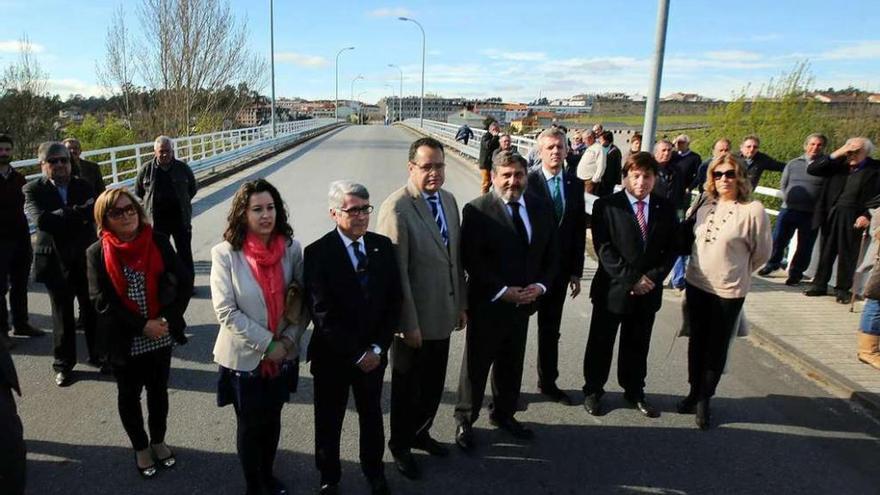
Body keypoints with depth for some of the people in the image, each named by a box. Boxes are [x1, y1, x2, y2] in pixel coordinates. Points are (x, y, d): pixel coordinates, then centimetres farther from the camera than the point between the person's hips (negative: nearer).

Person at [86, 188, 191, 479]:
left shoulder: (158, 242, -5)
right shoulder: (97, 253, -8)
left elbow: (183, 282, -6)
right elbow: (101, 301, -12)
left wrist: (167, 319, -15)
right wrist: (142, 325, -18)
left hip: (161, 336, 1)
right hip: (125, 341, -1)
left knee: (158, 390, 18)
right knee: (129, 395, 17)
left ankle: (158, 440, 40)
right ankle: (140, 447, 38)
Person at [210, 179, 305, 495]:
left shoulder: (292, 249, -7)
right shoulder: (225, 254, -15)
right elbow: (225, 310, -16)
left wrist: (288, 340, -11)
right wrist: (267, 344, -17)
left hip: (283, 355, 3)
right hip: (245, 357, -3)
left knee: (272, 419, 21)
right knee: (249, 425, 15)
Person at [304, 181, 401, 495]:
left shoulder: (383, 246, -4)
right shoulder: (317, 253, -15)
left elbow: (394, 300, -2)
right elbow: (323, 313, -17)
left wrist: (377, 348, -9)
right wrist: (356, 354, -16)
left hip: (374, 354, 3)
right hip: (333, 355, -3)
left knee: (372, 416, 21)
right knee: (329, 421, 16)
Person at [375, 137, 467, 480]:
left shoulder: (449, 200, 3)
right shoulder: (397, 208, -20)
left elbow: (456, 256, 9)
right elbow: (395, 271, -20)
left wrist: (461, 303, 10)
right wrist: (408, 323, -18)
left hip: (442, 315, 7)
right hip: (414, 320, -6)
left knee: (434, 383, 22)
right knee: (407, 387, 15)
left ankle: (420, 432, 46)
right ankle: (400, 445, 38)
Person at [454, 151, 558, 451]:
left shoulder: (541, 211, 4)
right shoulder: (477, 210, -13)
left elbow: (551, 256, 8)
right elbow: (470, 260, -17)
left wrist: (540, 285, -8)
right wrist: (502, 291, -20)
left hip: (524, 302, 5)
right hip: (487, 304, -5)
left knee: (512, 364, 20)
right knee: (477, 364, 9)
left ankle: (504, 414, 41)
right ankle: (464, 420, 28)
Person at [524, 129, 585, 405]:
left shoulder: (576, 185, 2)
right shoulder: (527, 182, -12)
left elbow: (579, 231, 4)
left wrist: (576, 272, 3)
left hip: (559, 268, 4)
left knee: (551, 329, 17)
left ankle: (548, 382, 33)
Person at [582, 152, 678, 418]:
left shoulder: (666, 208, 3)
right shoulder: (606, 205, -8)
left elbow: (671, 248, 3)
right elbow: (603, 248, -13)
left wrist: (653, 277, -11)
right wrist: (631, 279, -17)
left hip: (648, 291, 3)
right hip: (613, 288, -3)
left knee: (637, 346, 18)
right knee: (600, 344, 11)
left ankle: (635, 392, 37)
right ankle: (593, 391, 29)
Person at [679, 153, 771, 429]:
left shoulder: (753, 210, -13)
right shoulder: (704, 206, 0)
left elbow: (761, 253, -3)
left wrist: (736, 271, 8)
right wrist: (706, 269, 13)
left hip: (729, 292, -4)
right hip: (696, 285, 4)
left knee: (717, 348, 9)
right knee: (697, 342, 16)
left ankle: (704, 400, 25)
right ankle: (694, 392, 33)